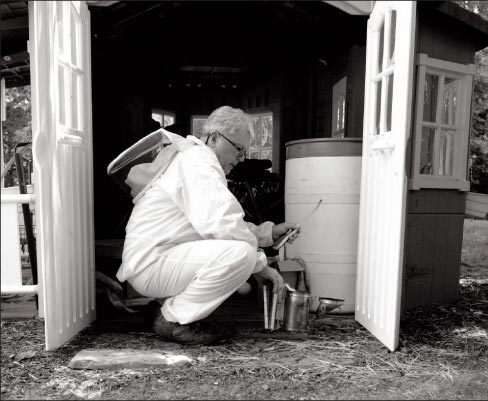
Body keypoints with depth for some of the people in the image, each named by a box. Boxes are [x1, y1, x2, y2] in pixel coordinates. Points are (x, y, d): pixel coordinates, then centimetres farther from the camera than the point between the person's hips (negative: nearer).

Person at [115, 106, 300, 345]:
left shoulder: (198, 160, 19)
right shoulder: (198, 160, -15)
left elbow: (217, 223, 20)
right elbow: (221, 225, -29)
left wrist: (268, 232, 10)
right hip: (150, 264, -11)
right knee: (241, 252, -26)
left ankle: (173, 307, 11)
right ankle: (172, 319, -9)